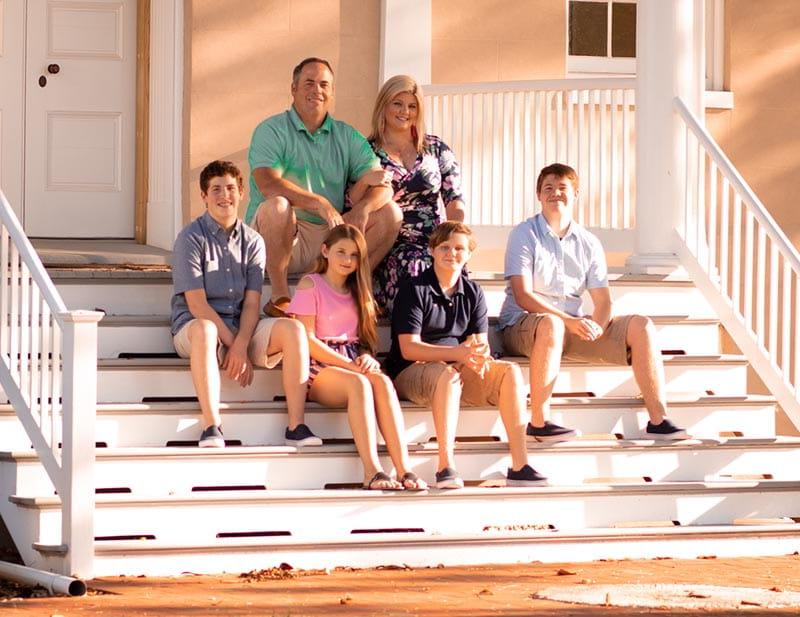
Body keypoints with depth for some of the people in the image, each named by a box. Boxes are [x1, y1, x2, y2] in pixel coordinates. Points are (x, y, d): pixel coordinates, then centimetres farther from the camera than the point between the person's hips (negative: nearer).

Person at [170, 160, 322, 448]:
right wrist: (232, 343, -19)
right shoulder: (191, 238, -5)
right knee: (204, 328, -40)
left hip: (241, 329, 4)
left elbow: (252, 303, 1)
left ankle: (296, 427, -26)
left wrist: (241, 346, -17)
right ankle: (211, 427, -43)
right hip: (192, 327, -4)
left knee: (293, 329, -21)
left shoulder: (252, 241, 9)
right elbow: (196, 305, -12)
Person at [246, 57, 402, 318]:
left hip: (330, 238, 4)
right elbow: (268, 183, -21)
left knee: (390, 213, -9)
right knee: (277, 205, -36)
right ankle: (280, 296, -24)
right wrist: (320, 204, -29)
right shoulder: (271, 131, -3)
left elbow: (384, 186, 1)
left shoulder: (347, 137, 11)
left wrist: (363, 207, -23)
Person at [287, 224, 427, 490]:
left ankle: (404, 470, -42)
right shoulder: (310, 285, 3)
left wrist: (367, 358, -6)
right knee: (359, 384, -37)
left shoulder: (357, 292, 22)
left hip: (353, 363, 5)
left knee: (383, 382, -30)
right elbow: (307, 340, -7)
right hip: (318, 368, -5)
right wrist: (348, 364, -14)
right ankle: (372, 471, -45)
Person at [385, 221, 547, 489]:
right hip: (411, 373, -5)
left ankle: (519, 466, -26)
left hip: (457, 369, 6)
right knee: (448, 374, -39)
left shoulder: (473, 293, 12)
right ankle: (446, 466, -45)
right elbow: (409, 349, -15)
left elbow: (482, 343, 5)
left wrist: (479, 355, -22)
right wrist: (458, 353, -28)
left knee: (510, 371, -19)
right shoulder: (413, 290, -6)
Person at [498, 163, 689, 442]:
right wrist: (569, 321, -27)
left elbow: (602, 300, 6)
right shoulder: (524, 235, -5)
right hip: (522, 325, -6)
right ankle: (538, 423, -39)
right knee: (550, 325, -41)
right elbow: (523, 296, -16)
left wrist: (596, 325, -19)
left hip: (574, 324, 6)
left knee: (640, 326, -10)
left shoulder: (588, 243, 10)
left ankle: (658, 419, -15)